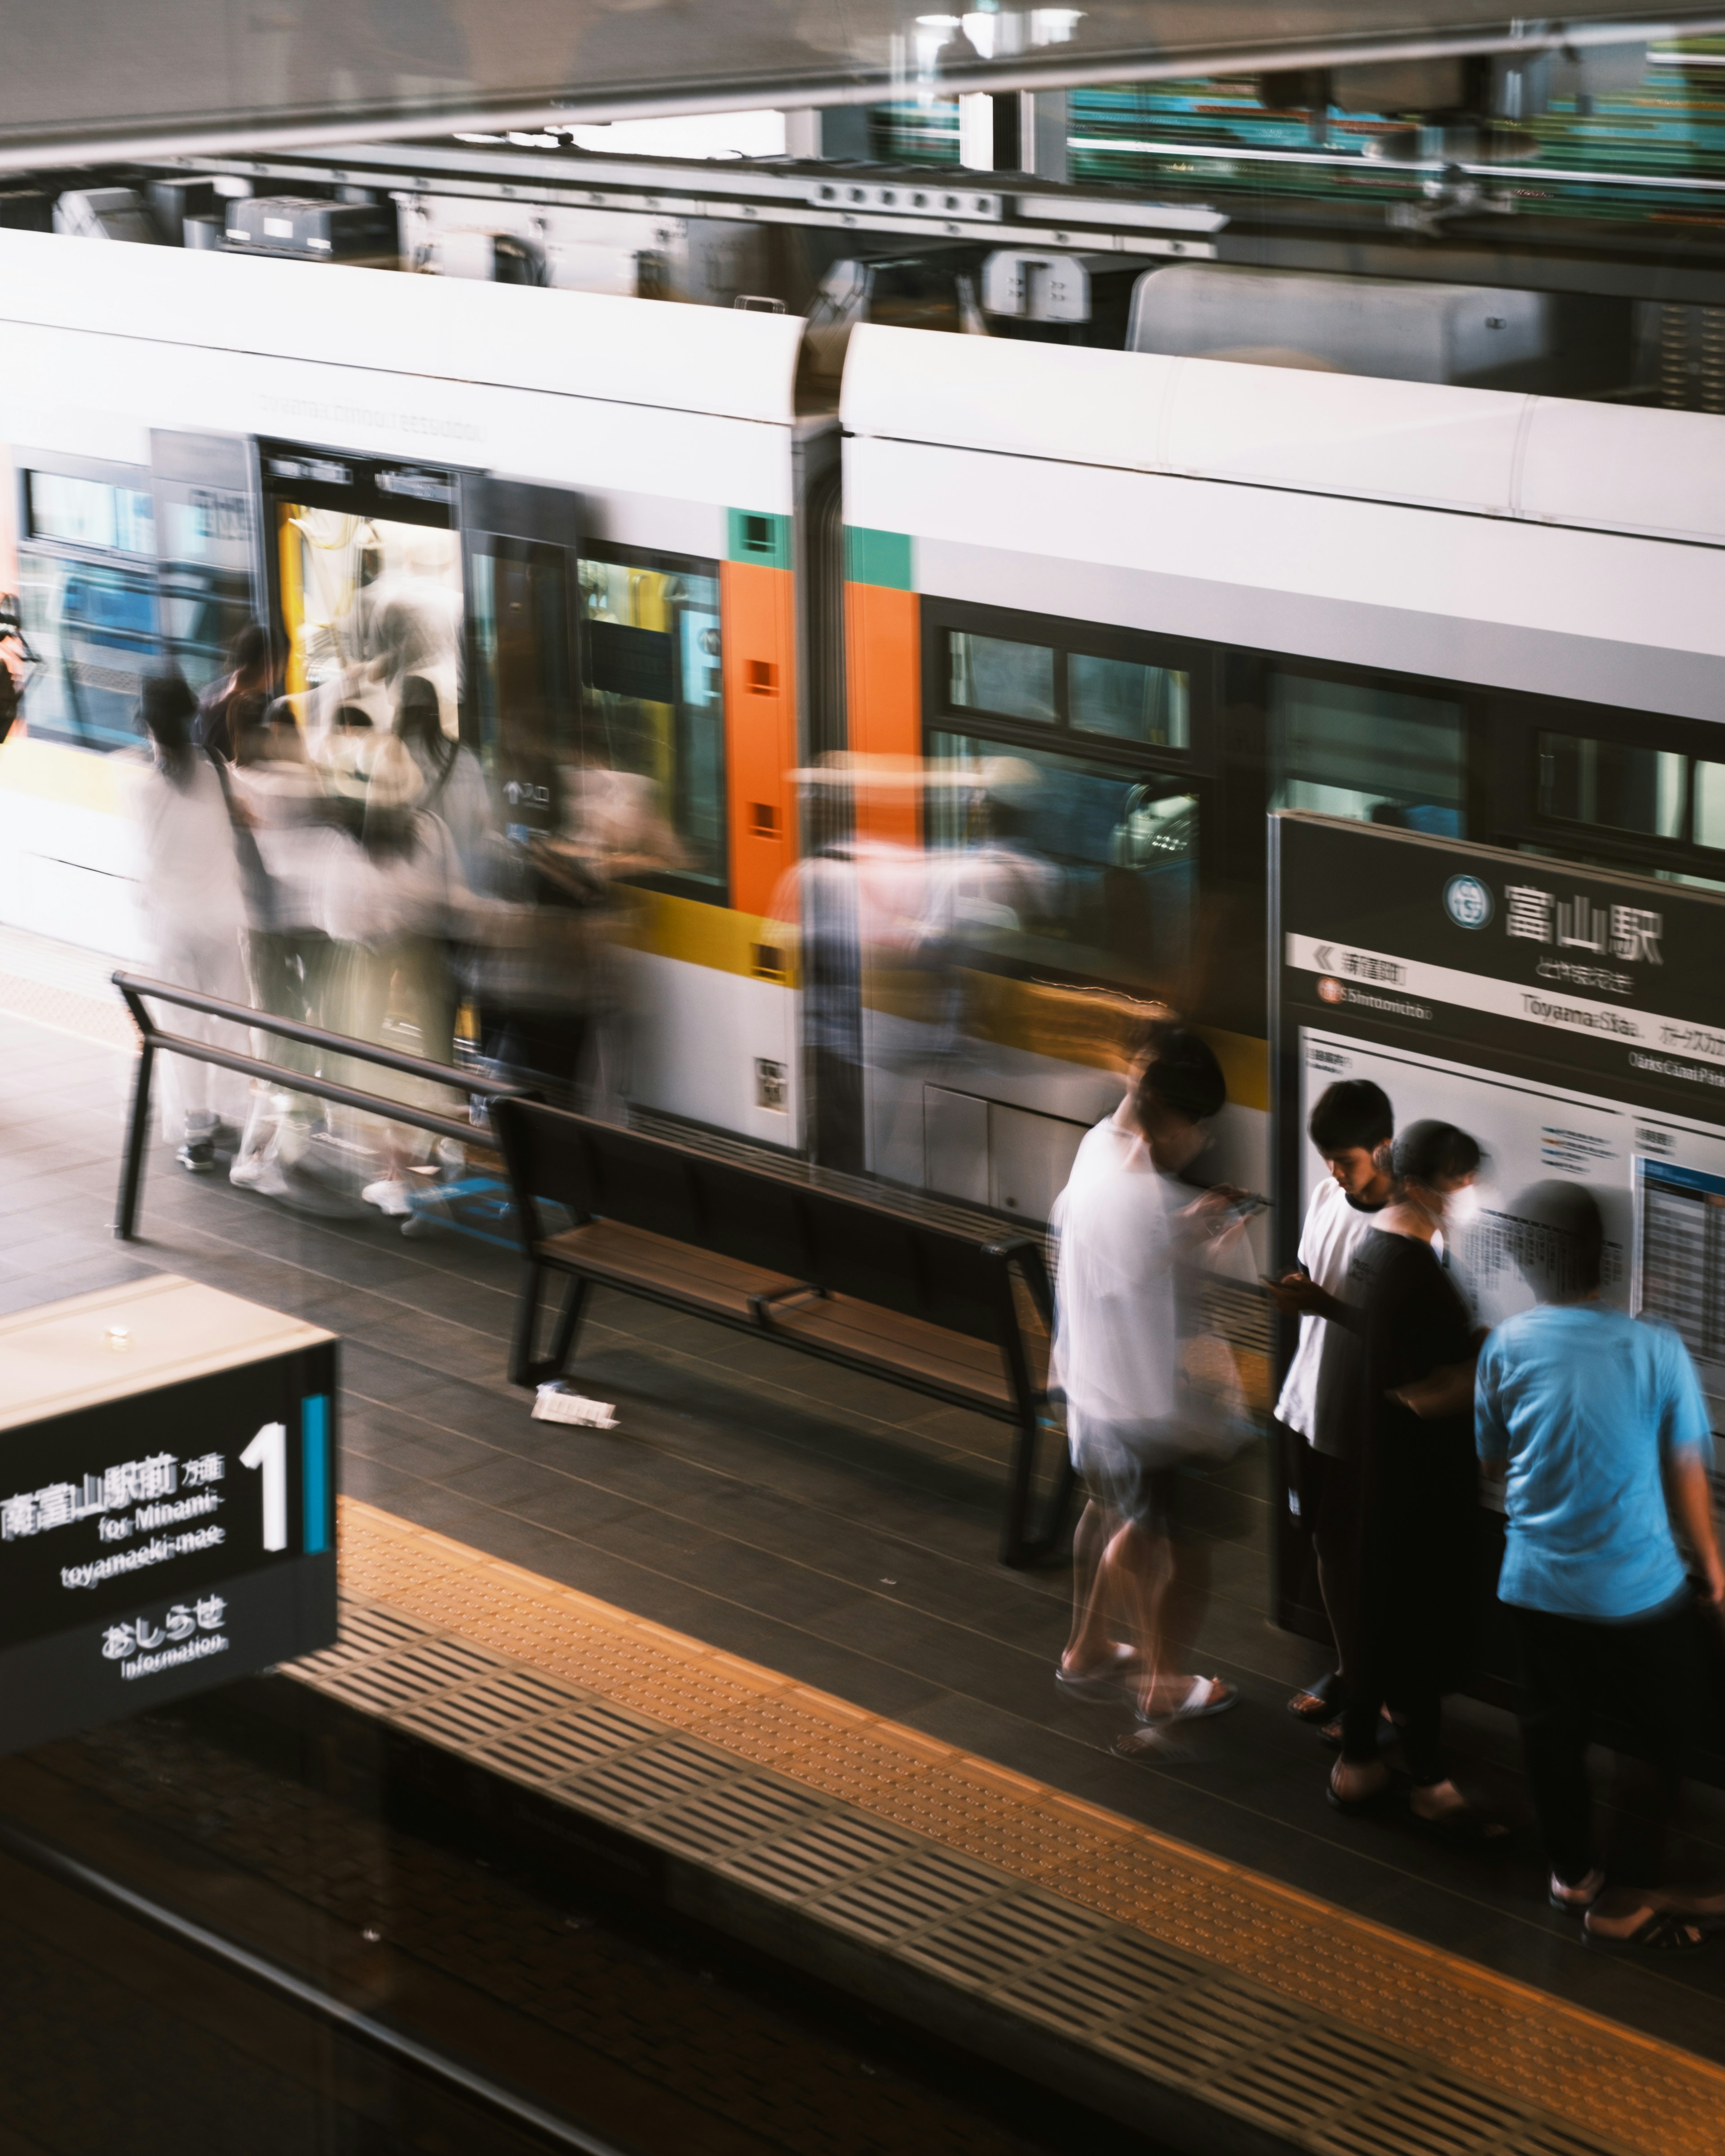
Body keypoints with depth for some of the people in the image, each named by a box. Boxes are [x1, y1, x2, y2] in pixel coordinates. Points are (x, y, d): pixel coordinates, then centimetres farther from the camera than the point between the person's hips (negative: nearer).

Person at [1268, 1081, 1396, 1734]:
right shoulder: (1327, 1196, 1)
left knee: (1348, 1557, 3)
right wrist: (1295, 1288, -4)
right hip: (1306, 1400, 7)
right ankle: (1351, 1668, 34)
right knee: (1325, 1547, 17)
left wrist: (1328, 1306, -27)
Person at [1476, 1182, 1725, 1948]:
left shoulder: (1509, 1345, -8)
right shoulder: (1655, 1349, -14)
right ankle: (1627, 1903, 15)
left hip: (1537, 1583, 3)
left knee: (1553, 1731, 19)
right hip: (1639, 1590, -3)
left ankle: (1572, 1872, 33)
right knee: (1662, 1740, 11)